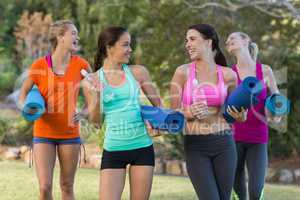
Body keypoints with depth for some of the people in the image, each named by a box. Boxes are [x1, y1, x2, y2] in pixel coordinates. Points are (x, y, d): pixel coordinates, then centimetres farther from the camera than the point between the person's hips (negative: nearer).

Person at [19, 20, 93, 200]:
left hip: (70, 134, 1)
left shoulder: (81, 65, -3)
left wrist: (82, 114, -22)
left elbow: (92, 101, -2)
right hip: (44, 133, -1)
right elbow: (23, 94, 7)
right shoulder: (39, 66, -6)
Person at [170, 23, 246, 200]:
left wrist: (240, 116, -6)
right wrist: (188, 112, -18)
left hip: (224, 145, 2)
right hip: (195, 147, -2)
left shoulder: (228, 74, 2)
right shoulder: (183, 72, -2)